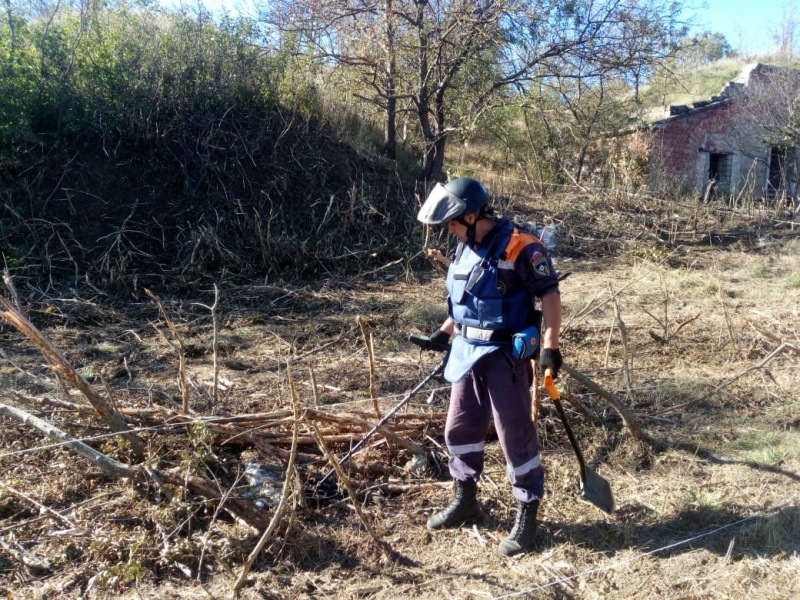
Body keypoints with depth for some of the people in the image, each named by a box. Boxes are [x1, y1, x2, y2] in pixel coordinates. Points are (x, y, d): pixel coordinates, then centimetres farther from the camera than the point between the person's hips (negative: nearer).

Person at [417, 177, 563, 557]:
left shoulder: (520, 248, -16)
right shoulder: (465, 249, 9)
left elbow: (549, 295, -16)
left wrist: (550, 346, -22)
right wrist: (444, 332, 21)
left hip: (505, 355, -8)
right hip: (467, 352, 8)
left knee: (516, 436, 1)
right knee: (459, 429, 15)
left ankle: (527, 515, 15)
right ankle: (464, 502, 33)